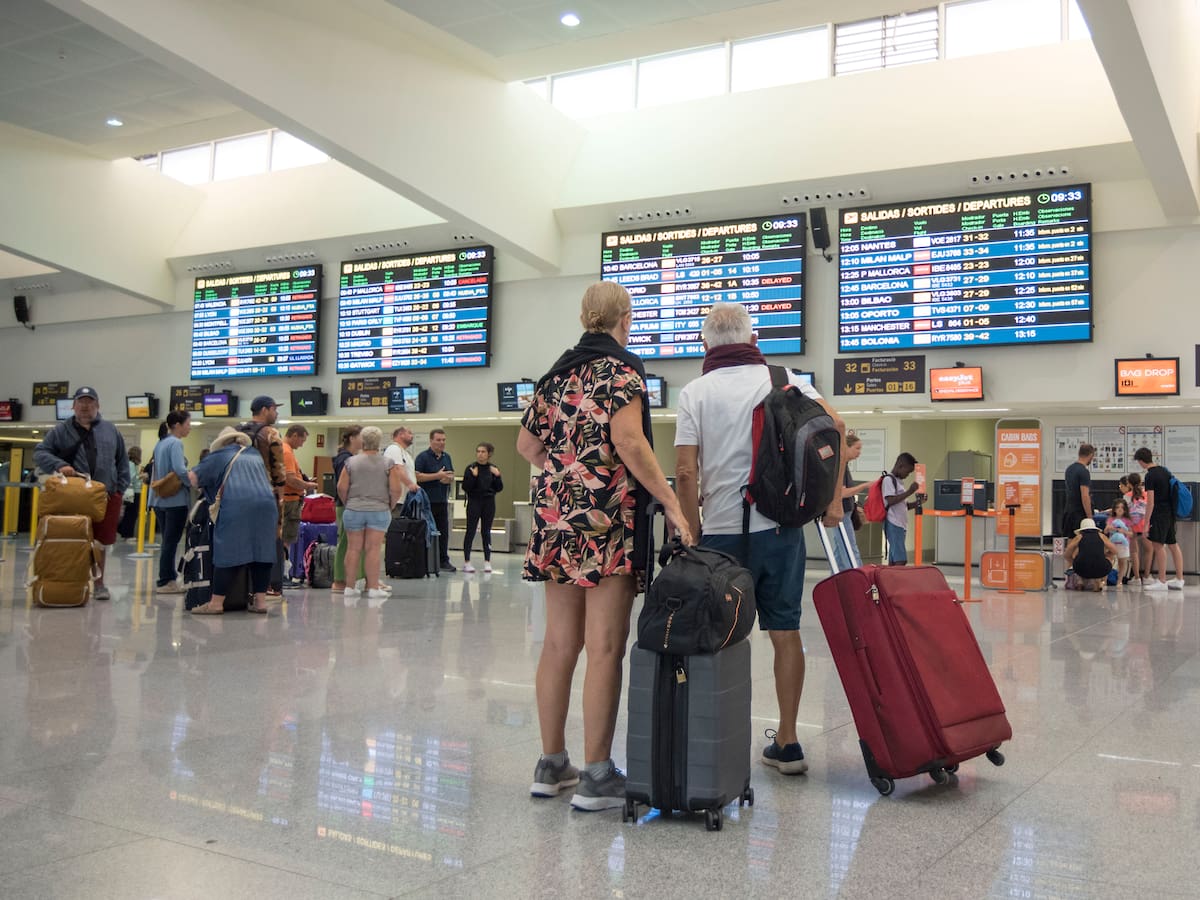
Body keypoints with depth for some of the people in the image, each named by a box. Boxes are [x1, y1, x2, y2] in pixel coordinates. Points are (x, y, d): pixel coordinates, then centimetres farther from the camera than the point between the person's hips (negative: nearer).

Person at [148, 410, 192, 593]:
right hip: (175, 499, -8)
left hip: (160, 499, 8)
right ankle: (166, 581, 1)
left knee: (167, 540, 14)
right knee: (171, 541, -3)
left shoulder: (160, 443, 14)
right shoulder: (176, 443, -12)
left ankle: (169, 577, 19)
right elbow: (180, 470, -24)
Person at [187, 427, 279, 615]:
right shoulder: (255, 455, 28)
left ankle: (216, 603, 3)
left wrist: (204, 487, 33)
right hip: (266, 504, 4)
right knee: (261, 553, 6)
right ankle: (260, 601, 5)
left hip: (236, 506, -3)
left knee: (227, 553, 0)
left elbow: (193, 477, 16)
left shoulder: (220, 456, 16)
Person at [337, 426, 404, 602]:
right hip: (379, 511, -1)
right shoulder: (388, 463, -1)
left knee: (353, 549, 7)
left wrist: (348, 503, 13)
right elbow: (396, 489, -6)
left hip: (354, 510, 1)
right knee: (373, 549, -1)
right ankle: (373, 588, -1)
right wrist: (390, 505, 9)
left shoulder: (350, 462, 1)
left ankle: (350, 587, 10)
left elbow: (341, 487, -2)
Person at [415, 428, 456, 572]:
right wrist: (438, 476, -18)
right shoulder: (423, 457, -6)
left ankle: (444, 560, 12)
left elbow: (452, 475, 20)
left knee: (443, 532, 6)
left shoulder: (447, 457, 15)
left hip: (442, 501, 6)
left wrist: (449, 478, -5)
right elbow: (417, 476, -16)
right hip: (427, 502, -6)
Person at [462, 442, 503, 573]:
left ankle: (487, 561, 13)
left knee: (486, 532, 8)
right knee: (471, 531, 0)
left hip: (489, 503, 3)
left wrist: (497, 476, -10)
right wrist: (473, 476, -21)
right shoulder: (471, 468, -4)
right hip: (474, 502, -3)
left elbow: (499, 488, 5)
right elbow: (465, 488, -8)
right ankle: (466, 561, 4)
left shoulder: (493, 469, 5)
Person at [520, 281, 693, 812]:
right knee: (604, 648, -4)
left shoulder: (558, 373, 16)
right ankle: (596, 777, 0)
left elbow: (526, 444, 20)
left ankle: (551, 765, 19)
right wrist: (671, 503, -16)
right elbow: (627, 440, -19)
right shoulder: (621, 370, -4)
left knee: (559, 643, 11)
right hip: (606, 515, -7)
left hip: (555, 517, 7)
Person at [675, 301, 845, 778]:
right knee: (785, 632, 9)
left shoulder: (695, 392, -1)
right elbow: (835, 426, -3)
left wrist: (693, 534, 0)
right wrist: (833, 497, 2)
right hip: (780, 528, 2)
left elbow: (686, 471, -8)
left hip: (723, 532, -2)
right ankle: (786, 743, 15)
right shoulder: (784, 379, 6)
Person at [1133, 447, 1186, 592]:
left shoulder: (1150, 476, -14)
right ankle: (1179, 579, 15)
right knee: (1173, 545, 12)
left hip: (1160, 513, -9)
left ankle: (1162, 581, -9)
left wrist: (1146, 523, -14)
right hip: (1171, 512, 9)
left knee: (1158, 545, -8)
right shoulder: (1165, 470, 11)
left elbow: (1150, 502, -16)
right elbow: (1171, 491, 19)